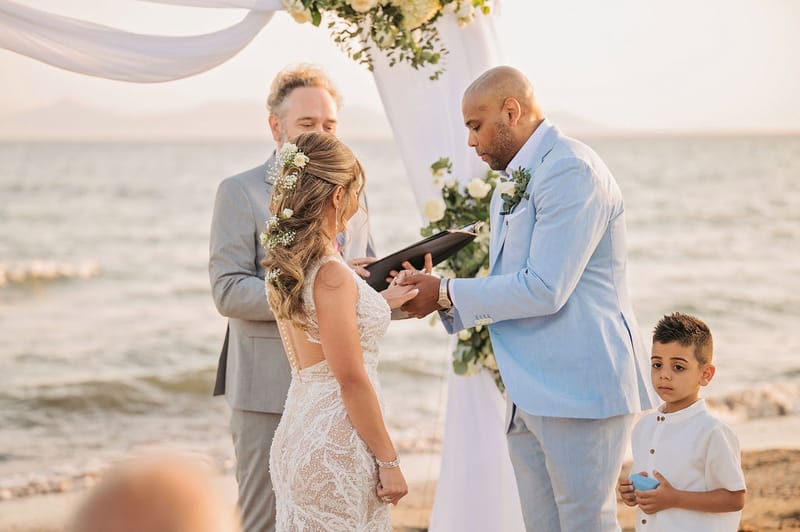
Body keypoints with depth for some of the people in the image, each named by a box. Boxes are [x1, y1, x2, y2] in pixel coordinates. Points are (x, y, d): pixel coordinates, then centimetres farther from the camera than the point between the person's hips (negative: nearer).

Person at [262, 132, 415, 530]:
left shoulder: (284, 264, 7)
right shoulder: (331, 273, -18)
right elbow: (351, 380, -18)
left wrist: (380, 303, 29)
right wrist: (388, 461, -12)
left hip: (296, 434, 9)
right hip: (335, 448, -9)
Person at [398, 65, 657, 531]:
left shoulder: (572, 171, -15)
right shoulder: (512, 183, 17)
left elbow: (544, 290, -21)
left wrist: (446, 294, -12)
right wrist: (435, 294, 2)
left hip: (580, 388, -9)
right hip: (529, 396, 9)